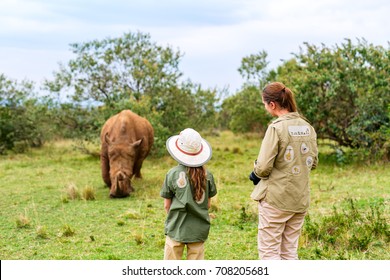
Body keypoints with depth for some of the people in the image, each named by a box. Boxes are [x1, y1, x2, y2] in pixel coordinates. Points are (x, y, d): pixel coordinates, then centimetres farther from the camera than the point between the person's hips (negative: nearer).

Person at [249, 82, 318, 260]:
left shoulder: (276, 128, -16)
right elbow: (313, 162, 14)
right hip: (301, 199, 7)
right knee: (290, 251, 15)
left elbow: (263, 167, -18)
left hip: (275, 198, -7)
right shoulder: (308, 128, 5)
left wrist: (255, 174, 3)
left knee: (268, 250, 3)